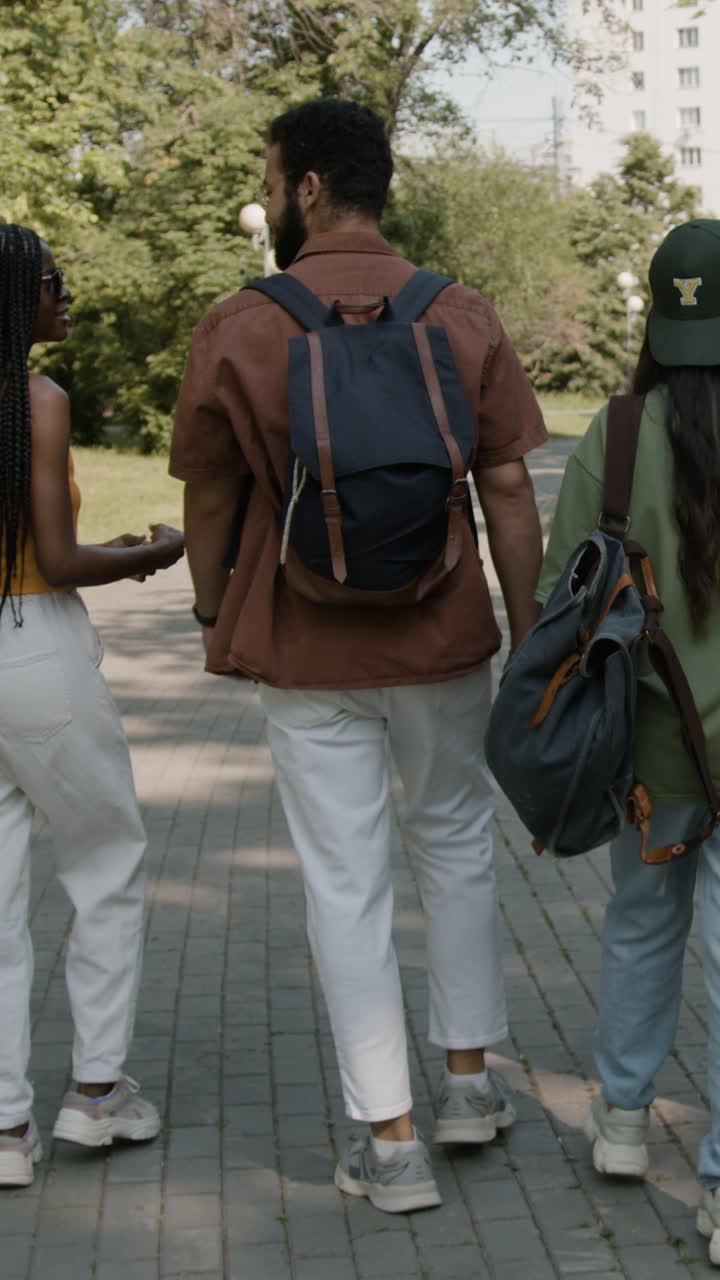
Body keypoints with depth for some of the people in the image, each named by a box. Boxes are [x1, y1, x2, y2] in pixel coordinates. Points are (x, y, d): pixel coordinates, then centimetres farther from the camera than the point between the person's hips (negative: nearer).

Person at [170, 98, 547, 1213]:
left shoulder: (237, 331, -8)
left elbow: (209, 500, 0)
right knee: (457, 844, 23)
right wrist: (527, 630, 7)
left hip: (306, 654, -2)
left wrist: (214, 611, 18)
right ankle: (470, 1077, 30)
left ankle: (390, 1142, 12)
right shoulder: (464, 318, -3)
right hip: (444, 640, 2)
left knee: (348, 888, 6)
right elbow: (508, 490, -2)